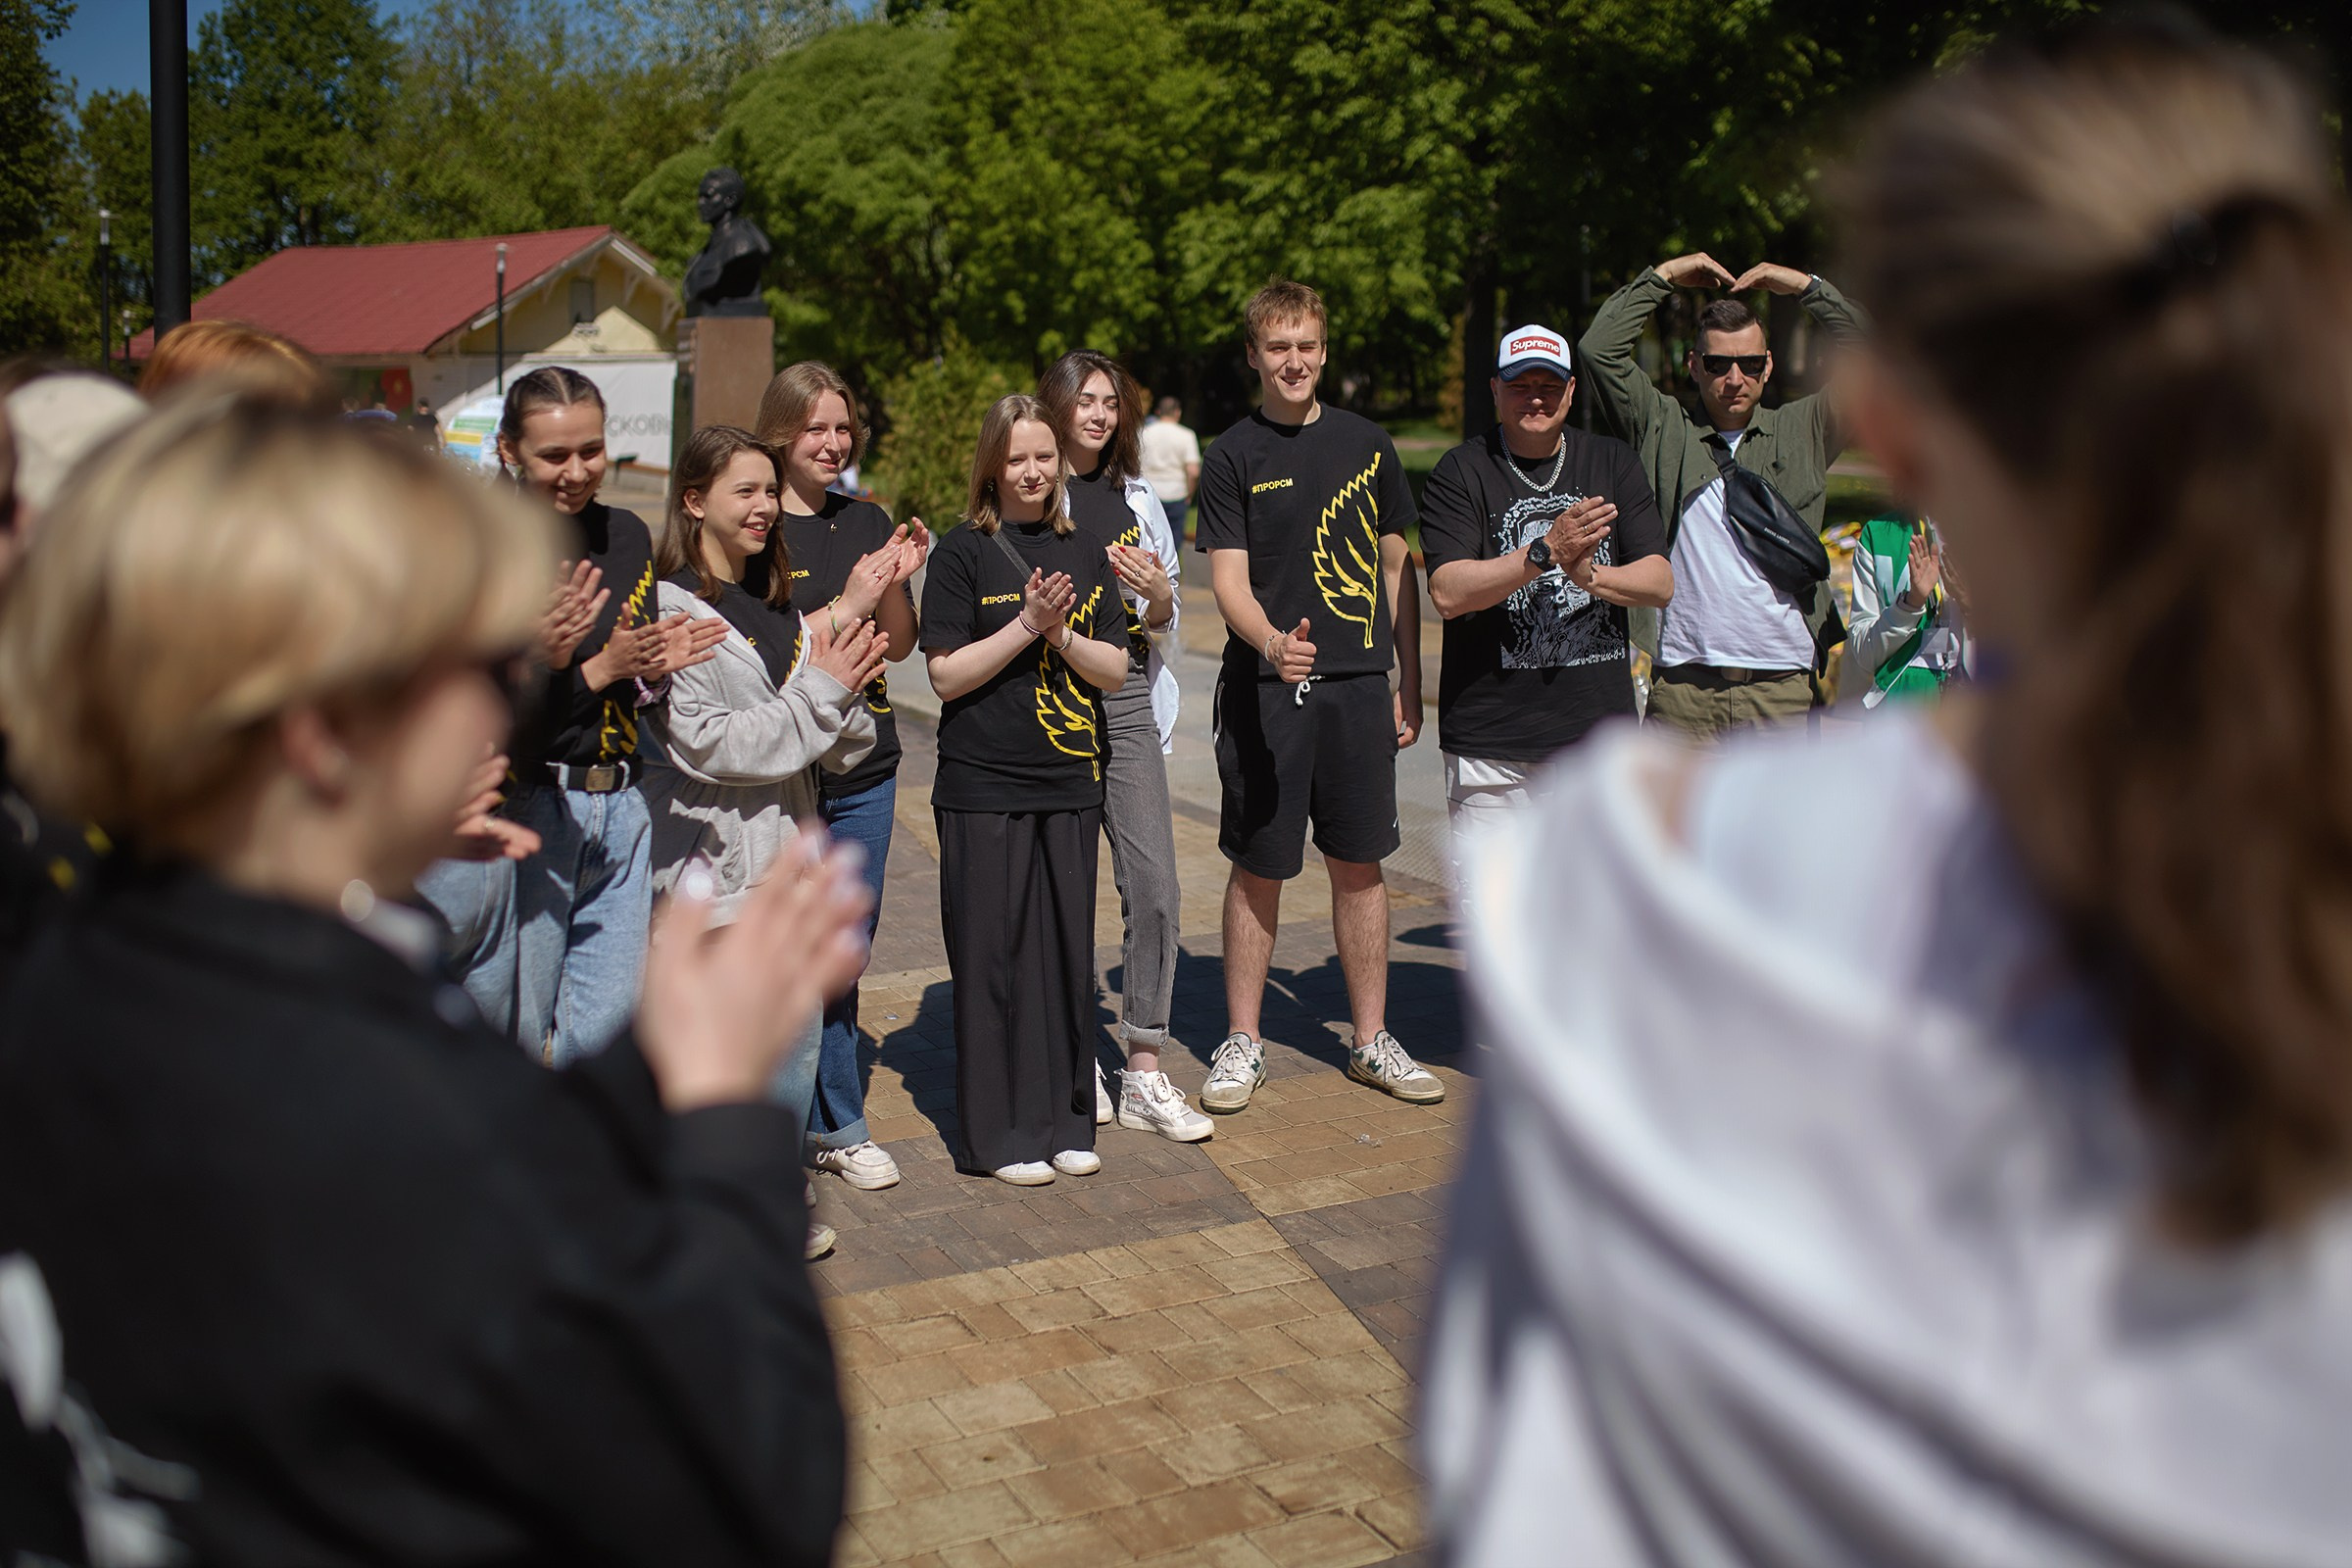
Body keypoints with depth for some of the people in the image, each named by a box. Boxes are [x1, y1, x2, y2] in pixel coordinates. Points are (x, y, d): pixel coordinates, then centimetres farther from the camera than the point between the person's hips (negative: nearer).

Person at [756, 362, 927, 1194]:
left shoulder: (866, 522, 11)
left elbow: (900, 644, 10)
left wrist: (898, 582, -8)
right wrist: (845, 607, -19)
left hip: (864, 762, 5)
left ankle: (831, 1125, 23)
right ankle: (836, 1121, 14)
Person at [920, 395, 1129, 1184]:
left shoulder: (1085, 554, 10)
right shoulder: (962, 553, -2)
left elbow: (1114, 670, 6)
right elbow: (947, 674, -8)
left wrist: (1060, 630, -10)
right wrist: (1025, 624, -16)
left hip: (1070, 786, 4)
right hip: (983, 791, -4)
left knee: (1068, 950, 8)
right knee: (993, 955, 1)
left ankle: (1065, 1119, 21)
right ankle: (1000, 1131, 12)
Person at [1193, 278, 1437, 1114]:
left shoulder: (1367, 444, 8)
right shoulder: (1232, 457, 0)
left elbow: (1396, 567, 13)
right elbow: (1228, 580, -7)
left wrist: (1409, 684, 10)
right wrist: (1271, 641, -28)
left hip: (1359, 684, 3)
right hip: (1263, 690, -2)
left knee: (1359, 864, 9)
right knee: (1258, 869, 4)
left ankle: (1372, 1039, 21)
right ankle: (1241, 1043, 17)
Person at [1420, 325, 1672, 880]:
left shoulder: (1615, 464, 11)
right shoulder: (1460, 473, 0)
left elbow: (1660, 583, 4)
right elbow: (1448, 593, -12)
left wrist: (1588, 574, -15)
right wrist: (1546, 552, -21)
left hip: (1600, 730, 3)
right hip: (1491, 739, -3)